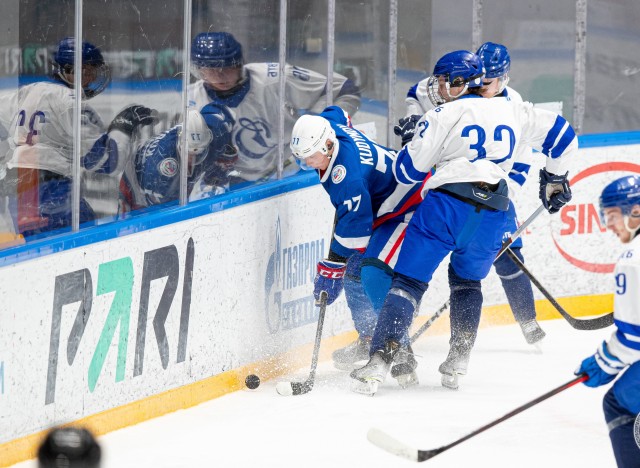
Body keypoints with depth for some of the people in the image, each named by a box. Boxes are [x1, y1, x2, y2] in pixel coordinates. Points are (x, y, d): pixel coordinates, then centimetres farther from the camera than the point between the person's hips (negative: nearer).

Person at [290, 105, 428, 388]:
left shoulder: (347, 173, -34)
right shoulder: (330, 126, -9)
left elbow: (352, 232, -30)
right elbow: (336, 114, 19)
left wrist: (330, 271, -23)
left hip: (410, 207, -11)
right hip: (380, 206, 11)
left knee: (376, 274, -24)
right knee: (354, 272, 8)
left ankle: (401, 356, -25)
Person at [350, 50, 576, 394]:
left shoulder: (443, 116, 3)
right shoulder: (513, 112, 16)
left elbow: (408, 171, 5)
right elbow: (560, 134, 21)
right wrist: (555, 178, 34)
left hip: (446, 204, -4)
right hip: (491, 216, 4)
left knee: (409, 280, 0)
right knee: (466, 280, 27)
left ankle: (380, 360, -14)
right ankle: (458, 362, 16)